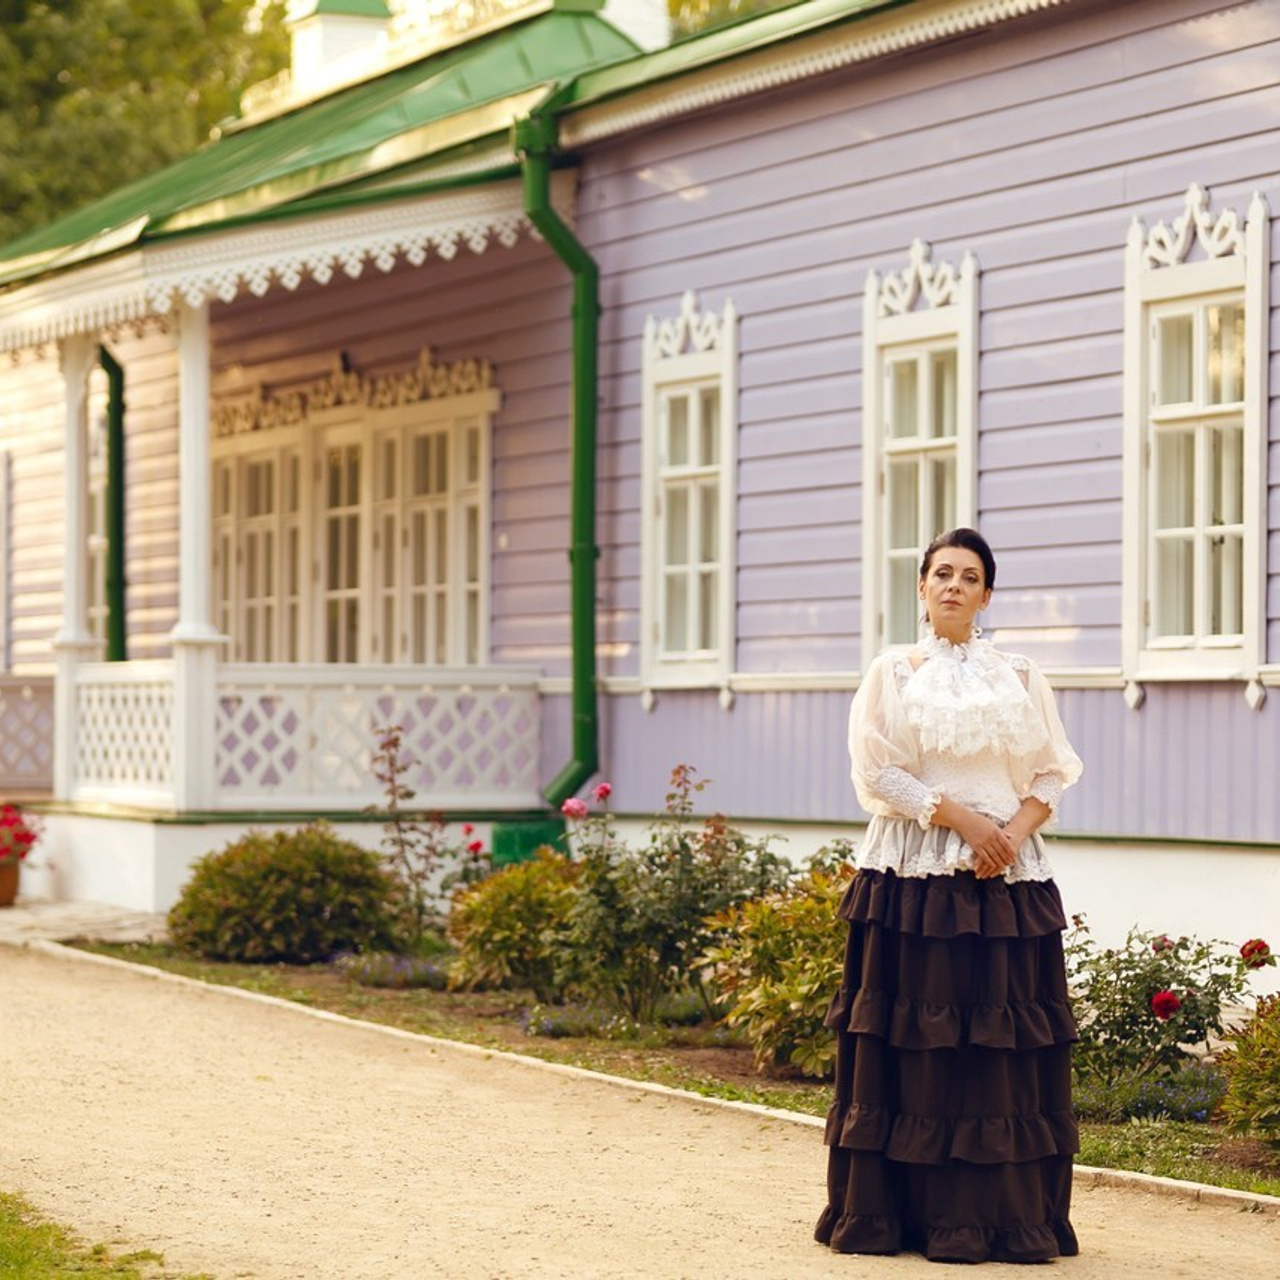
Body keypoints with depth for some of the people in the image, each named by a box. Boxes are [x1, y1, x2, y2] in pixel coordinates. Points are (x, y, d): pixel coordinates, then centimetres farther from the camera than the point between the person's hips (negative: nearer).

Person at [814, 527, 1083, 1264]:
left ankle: (1013, 1216, 3)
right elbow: (877, 773, -4)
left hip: (1007, 880, 2)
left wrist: (1015, 829, -10)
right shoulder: (894, 672, 5)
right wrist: (963, 820, -12)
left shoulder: (1021, 677, 12)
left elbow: (1055, 771, 9)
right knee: (918, 1042, -4)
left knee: (1007, 1043, -1)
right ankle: (919, 1212, 0)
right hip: (917, 876, -2)